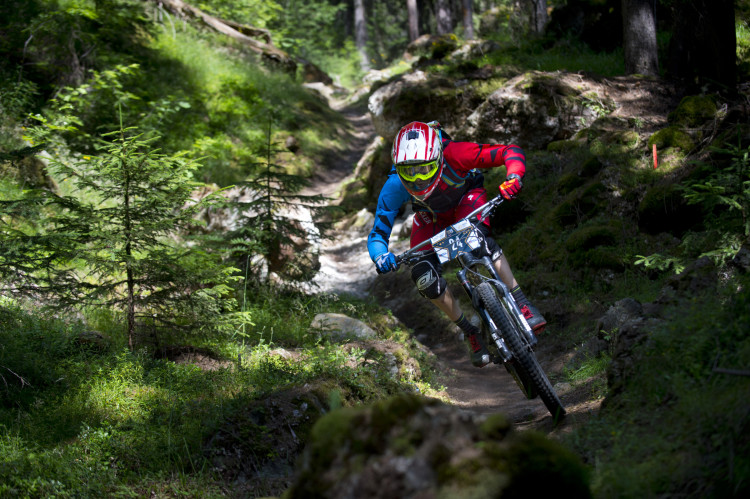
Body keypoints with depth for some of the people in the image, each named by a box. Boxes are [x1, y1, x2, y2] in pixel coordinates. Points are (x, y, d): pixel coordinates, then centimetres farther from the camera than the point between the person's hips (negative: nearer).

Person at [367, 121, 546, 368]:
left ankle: (522, 305, -26)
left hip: (467, 199, -2)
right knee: (424, 277, -18)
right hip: (431, 216, 2)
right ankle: (470, 333, 0)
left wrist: (513, 178, -55)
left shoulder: (453, 155, -40)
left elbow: (511, 152, -34)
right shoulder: (394, 187, -34)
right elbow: (378, 233, -24)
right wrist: (380, 257, -46)